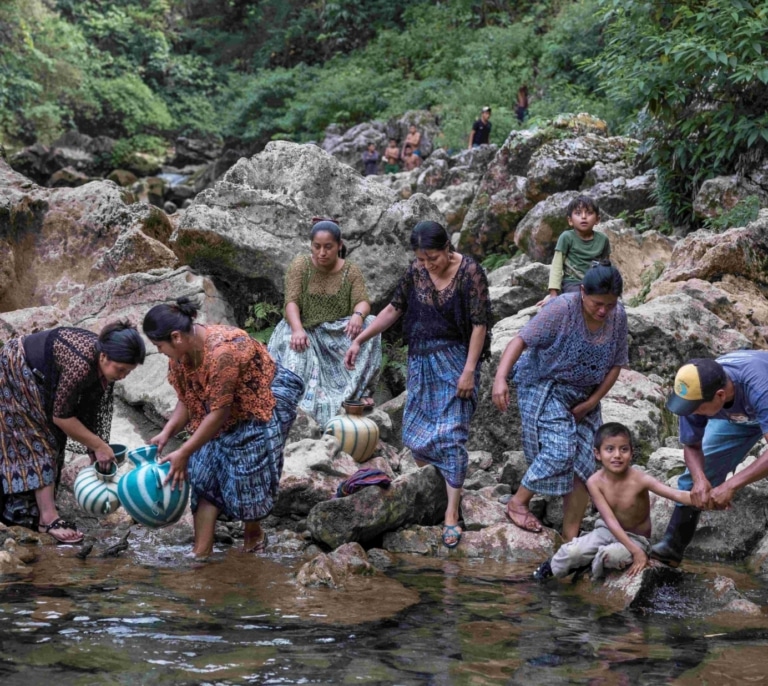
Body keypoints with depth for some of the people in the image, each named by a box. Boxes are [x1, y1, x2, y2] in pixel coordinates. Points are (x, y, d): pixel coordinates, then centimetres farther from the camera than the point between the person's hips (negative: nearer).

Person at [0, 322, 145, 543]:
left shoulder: (103, 363, -13)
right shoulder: (81, 364, -38)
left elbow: (96, 409, 1)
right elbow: (61, 415, -28)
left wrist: (98, 454, 2)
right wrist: (99, 446, -21)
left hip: (37, 380, 9)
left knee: (50, 438, 8)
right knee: (38, 439, -12)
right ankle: (48, 518, -14)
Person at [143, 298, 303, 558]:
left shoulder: (221, 352, -37)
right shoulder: (182, 352, -10)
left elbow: (219, 412, -32)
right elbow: (187, 399, 0)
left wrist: (184, 453, -27)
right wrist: (167, 433, -15)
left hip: (263, 405, -8)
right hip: (228, 413, 8)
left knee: (247, 476, -3)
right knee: (205, 475, -1)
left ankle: (254, 536, 24)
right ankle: (201, 551, -2)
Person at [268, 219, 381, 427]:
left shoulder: (351, 271, -1)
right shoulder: (300, 266, -4)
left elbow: (362, 301, -12)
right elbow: (291, 302, -14)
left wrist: (358, 314, -38)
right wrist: (298, 330, -34)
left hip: (339, 334, 1)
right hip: (306, 331, -1)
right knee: (294, 349, -33)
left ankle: (360, 390, -23)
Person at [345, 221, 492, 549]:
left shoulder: (469, 272, -16)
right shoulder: (416, 272, -2)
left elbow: (479, 324, -15)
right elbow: (394, 308, 8)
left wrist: (469, 371, -18)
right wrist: (359, 340, 3)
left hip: (456, 359, -5)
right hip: (422, 358, 5)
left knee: (451, 436, -7)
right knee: (415, 430, 8)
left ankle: (451, 515, -3)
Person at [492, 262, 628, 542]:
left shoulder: (618, 316, -6)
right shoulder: (562, 308, -22)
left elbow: (616, 364, 2)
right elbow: (521, 340, -27)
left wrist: (591, 402, -6)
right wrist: (500, 377, -41)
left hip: (585, 397, 6)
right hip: (545, 388, -6)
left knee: (584, 463, -2)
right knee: (559, 451, -22)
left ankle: (570, 537, 6)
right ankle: (518, 503, 0)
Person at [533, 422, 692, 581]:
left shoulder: (640, 480, -24)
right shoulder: (595, 482, -17)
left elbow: (677, 495, -35)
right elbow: (610, 520, -21)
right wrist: (636, 551, -30)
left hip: (636, 538, -2)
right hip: (607, 531, 2)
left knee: (612, 555, -35)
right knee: (572, 552, -22)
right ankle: (554, 566, 14)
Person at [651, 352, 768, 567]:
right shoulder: (696, 392, -31)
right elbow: (692, 446, -15)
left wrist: (731, 485, -55)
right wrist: (700, 479, -35)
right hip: (737, 414, 4)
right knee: (696, 472, -2)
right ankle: (672, 546, 7)